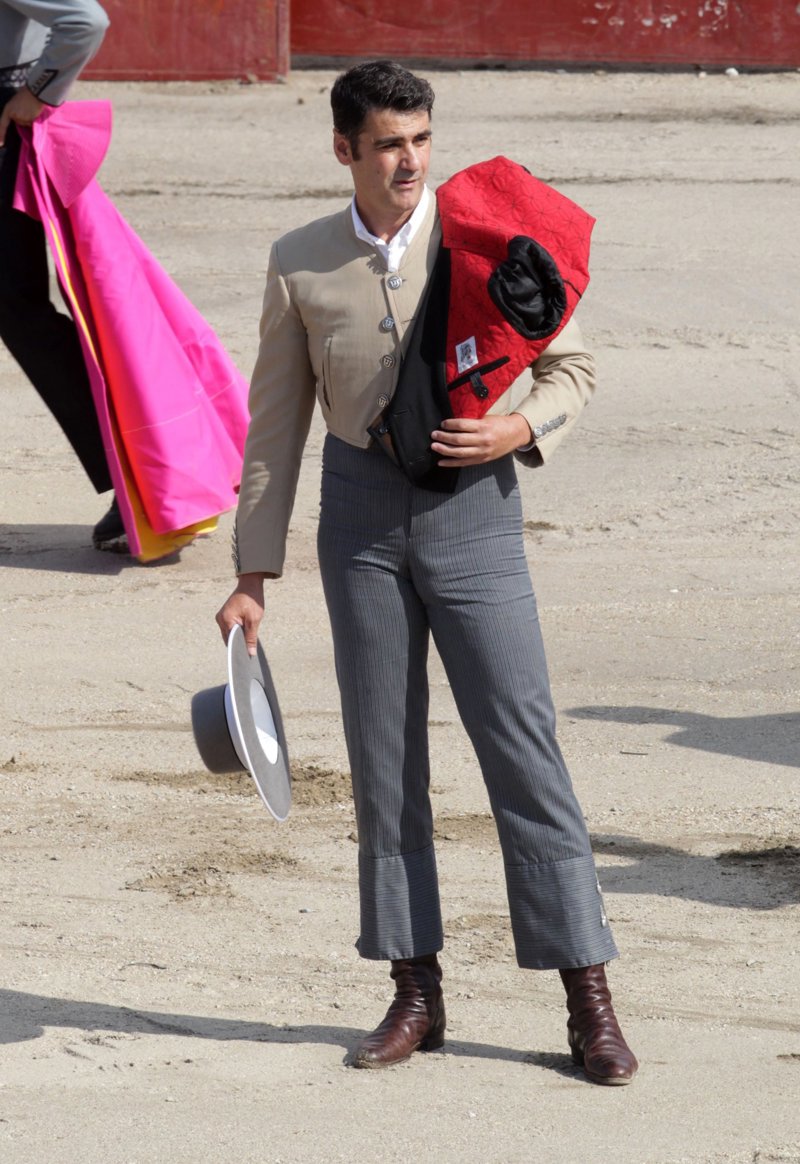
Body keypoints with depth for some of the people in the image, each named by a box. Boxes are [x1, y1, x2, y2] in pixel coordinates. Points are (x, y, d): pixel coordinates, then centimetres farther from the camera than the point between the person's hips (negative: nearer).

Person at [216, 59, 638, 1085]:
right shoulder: (300, 265, 3)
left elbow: (571, 365, 6)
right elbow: (275, 423, 9)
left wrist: (522, 428, -15)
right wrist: (252, 575, 7)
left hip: (472, 508, -2)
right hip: (362, 511, 2)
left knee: (523, 749, -5)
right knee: (382, 758, 5)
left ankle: (589, 1001, -2)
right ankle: (415, 992, 14)